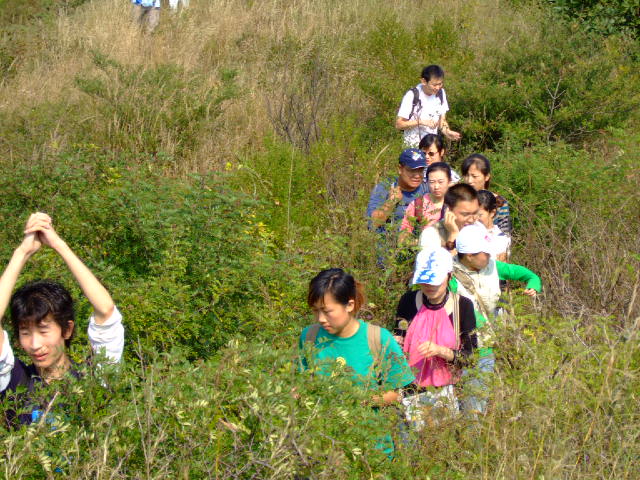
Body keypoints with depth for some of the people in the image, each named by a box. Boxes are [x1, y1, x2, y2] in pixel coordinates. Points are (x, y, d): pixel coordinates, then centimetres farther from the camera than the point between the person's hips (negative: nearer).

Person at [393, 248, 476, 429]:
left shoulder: (462, 305, -5)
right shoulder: (408, 302, -1)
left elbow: (471, 356, -6)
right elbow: (398, 340, 7)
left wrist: (441, 350, -21)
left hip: (447, 392, -1)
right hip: (410, 392, 1)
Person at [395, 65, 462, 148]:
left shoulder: (440, 93, 0)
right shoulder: (412, 96, -16)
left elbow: (442, 120, 6)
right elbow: (399, 124, -14)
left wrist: (447, 132, -15)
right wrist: (421, 122, -24)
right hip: (414, 146, -5)